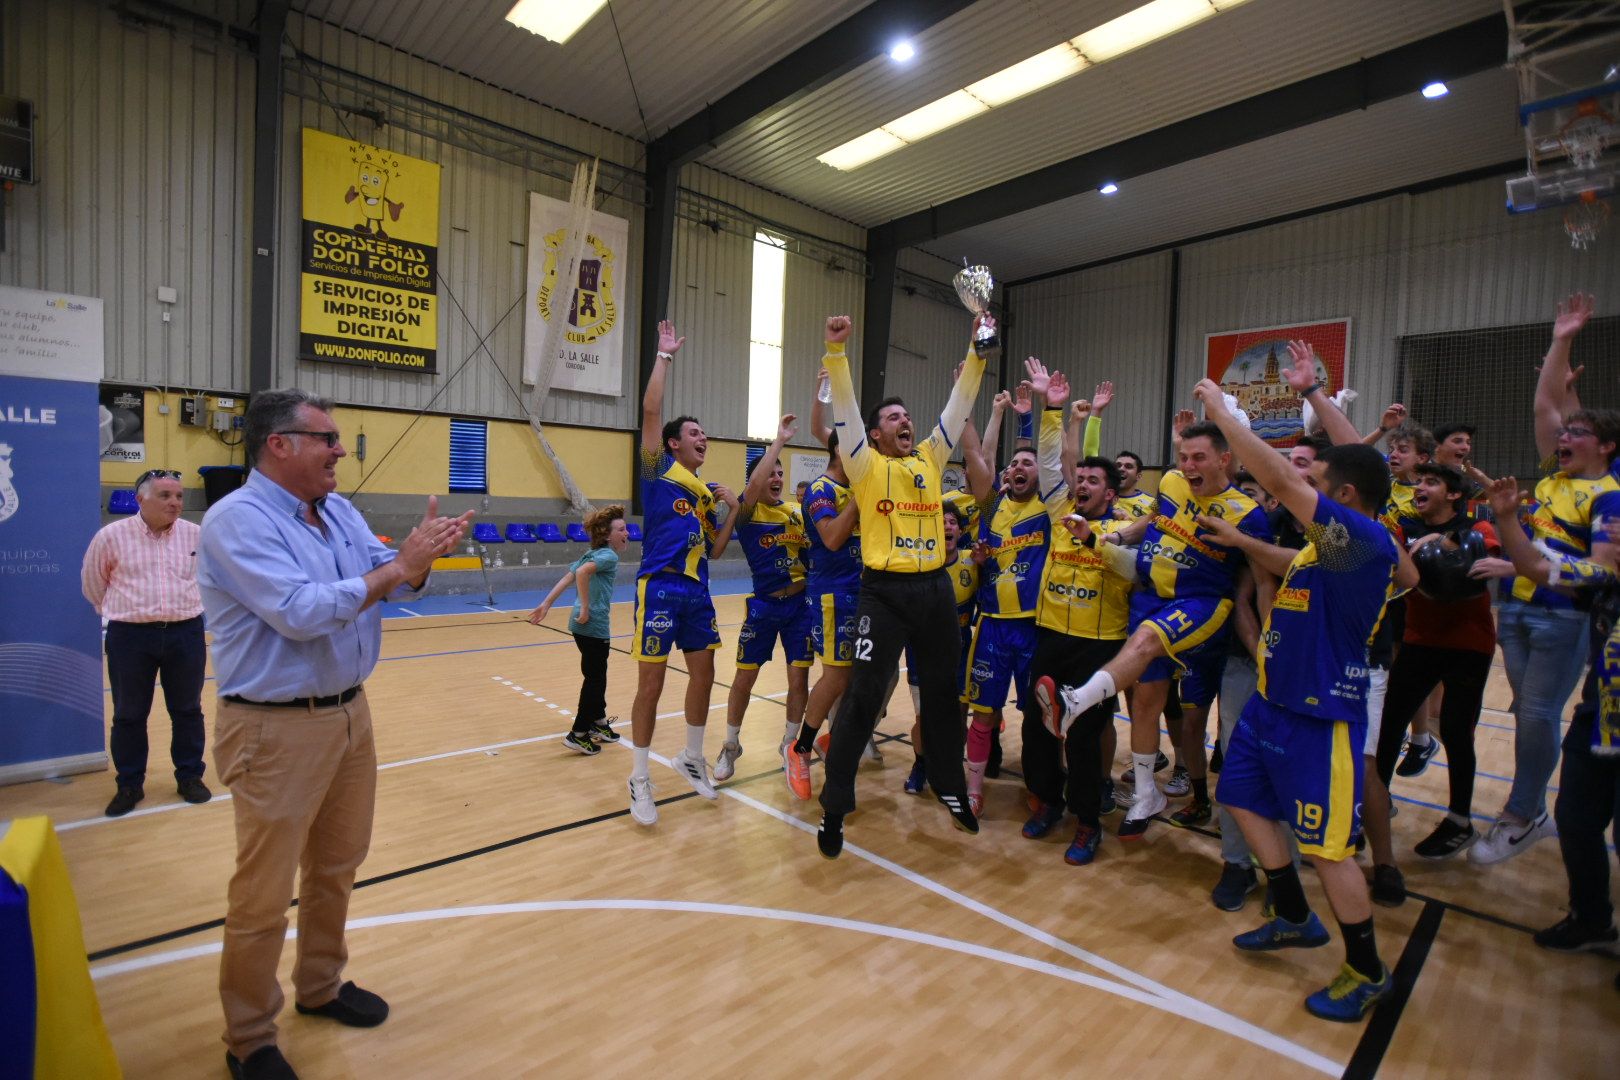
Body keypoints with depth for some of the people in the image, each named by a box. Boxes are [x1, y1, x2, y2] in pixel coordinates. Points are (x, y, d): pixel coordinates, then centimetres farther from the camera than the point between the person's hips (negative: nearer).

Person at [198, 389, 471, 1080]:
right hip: (277, 730, -7)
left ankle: (320, 986, 42)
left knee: (337, 866, 21)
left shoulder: (340, 511, 7)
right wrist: (398, 566, -22)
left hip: (350, 713, 8)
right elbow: (299, 611, -27)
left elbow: (392, 580, 3)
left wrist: (419, 556, -18)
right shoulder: (237, 520, -16)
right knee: (263, 894, 7)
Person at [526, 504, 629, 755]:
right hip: (593, 626, -9)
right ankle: (578, 735, 8)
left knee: (597, 675, 21)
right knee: (594, 678, 2)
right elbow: (582, 572, -30)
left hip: (584, 625, 9)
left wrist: (545, 605, 14)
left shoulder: (593, 555, 15)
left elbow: (566, 579, 13)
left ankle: (599, 724, 35)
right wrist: (585, 609, -23)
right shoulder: (609, 556, -12)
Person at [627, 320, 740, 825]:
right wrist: (665, 355, -5)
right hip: (660, 588, -7)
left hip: (697, 591, 7)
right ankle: (639, 778, 13)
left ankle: (691, 758, 32)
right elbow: (651, 409, -11)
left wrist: (734, 510, 7)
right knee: (651, 684, -1)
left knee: (703, 675, 12)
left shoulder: (707, 493, 18)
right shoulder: (659, 470, 1)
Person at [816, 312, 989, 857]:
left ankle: (950, 786, 37)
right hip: (884, 592, -5)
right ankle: (834, 807, 10)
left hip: (936, 588, 5)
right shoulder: (866, 465, 1)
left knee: (941, 694, 17)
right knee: (862, 698, -3)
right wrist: (835, 350, -19)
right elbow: (844, 407, -10)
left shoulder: (929, 459, 13)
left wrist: (979, 353, 4)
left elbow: (959, 405, 11)